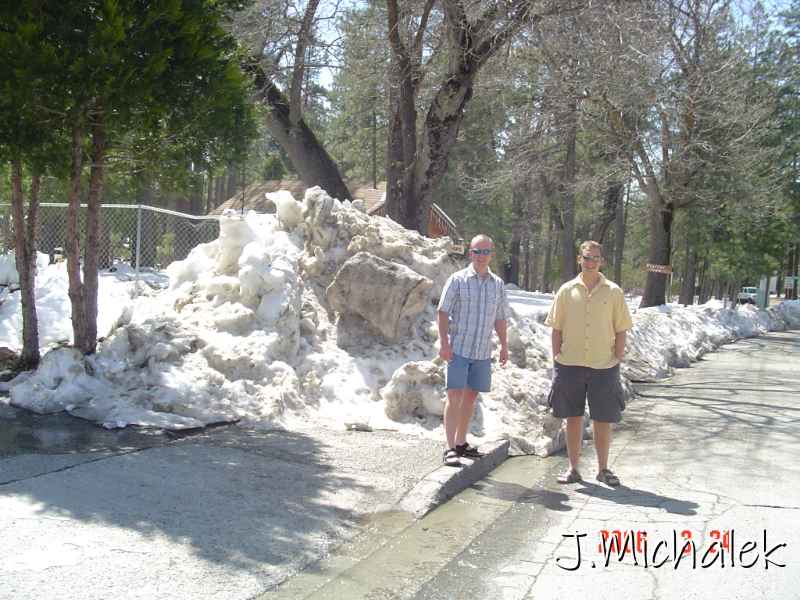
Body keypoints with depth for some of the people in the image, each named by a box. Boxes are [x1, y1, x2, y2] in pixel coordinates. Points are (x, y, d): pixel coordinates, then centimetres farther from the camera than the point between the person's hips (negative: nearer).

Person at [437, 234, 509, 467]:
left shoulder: (498, 284, 10)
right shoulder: (457, 280, -4)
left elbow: (500, 318, 16)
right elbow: (443, 312, -5)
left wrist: (504, 345, 10)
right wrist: (444, 341, -13)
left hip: (482, 352, 5)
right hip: (458, 349, -5)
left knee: (471, 396, 11)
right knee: (455, 395, -8)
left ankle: (461, 443, 23)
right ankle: (450, 448, -8)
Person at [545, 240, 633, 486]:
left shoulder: (613, 292, 2)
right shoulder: (567, 290, 4)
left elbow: (620, 330, 4)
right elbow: (557, 329, 6)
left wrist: (618, 359, -3)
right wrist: (556, 360, 0)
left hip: (603, 365, -1)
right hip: (570, 364, 1)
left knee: (603, 420, 6)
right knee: (573, 418, 8)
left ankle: (603, 469, 21)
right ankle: (573, 468, 19)